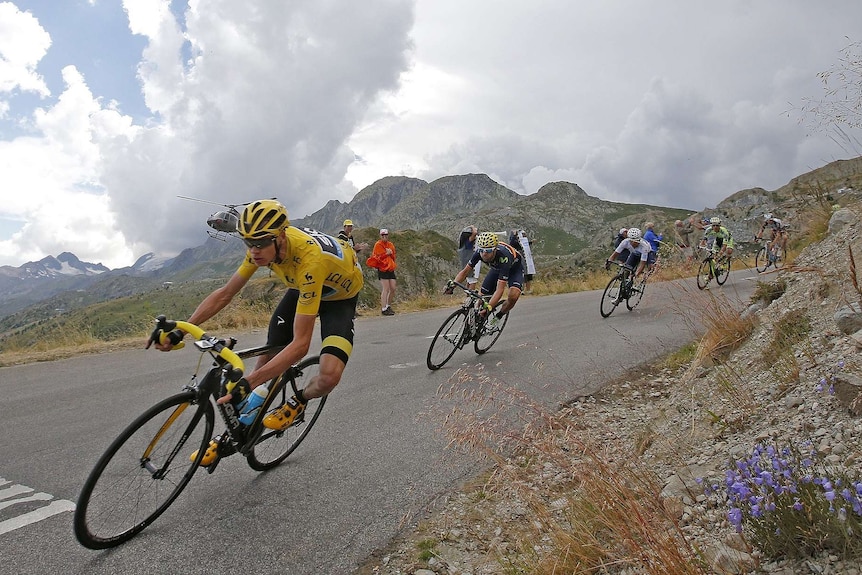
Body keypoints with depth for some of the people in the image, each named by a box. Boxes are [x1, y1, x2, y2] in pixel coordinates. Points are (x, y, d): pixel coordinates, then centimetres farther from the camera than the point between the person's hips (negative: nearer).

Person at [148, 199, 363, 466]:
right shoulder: (264, 246, -23)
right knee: (267, 359, -3)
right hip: (301, 288, 6)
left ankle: (298, 401, 9)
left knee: (329, 377, -26)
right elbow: (224, 294, -11)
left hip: (339, 295, -5)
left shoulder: (309, 260, -43)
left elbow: (300, 344, -43)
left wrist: (248, 382, -49)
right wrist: (179, 330, -22)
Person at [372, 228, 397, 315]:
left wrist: (391, 253, -3)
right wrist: (386, 254, -14)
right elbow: (376, 258, -12)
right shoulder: (378, 245, -5)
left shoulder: (391, 245, 15)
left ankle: (388, 306, 21)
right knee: (386, 289, -11)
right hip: (383, 270, -7)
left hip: (391, 270, 7)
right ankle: (383, 309, -8)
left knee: (393, 289, 5)